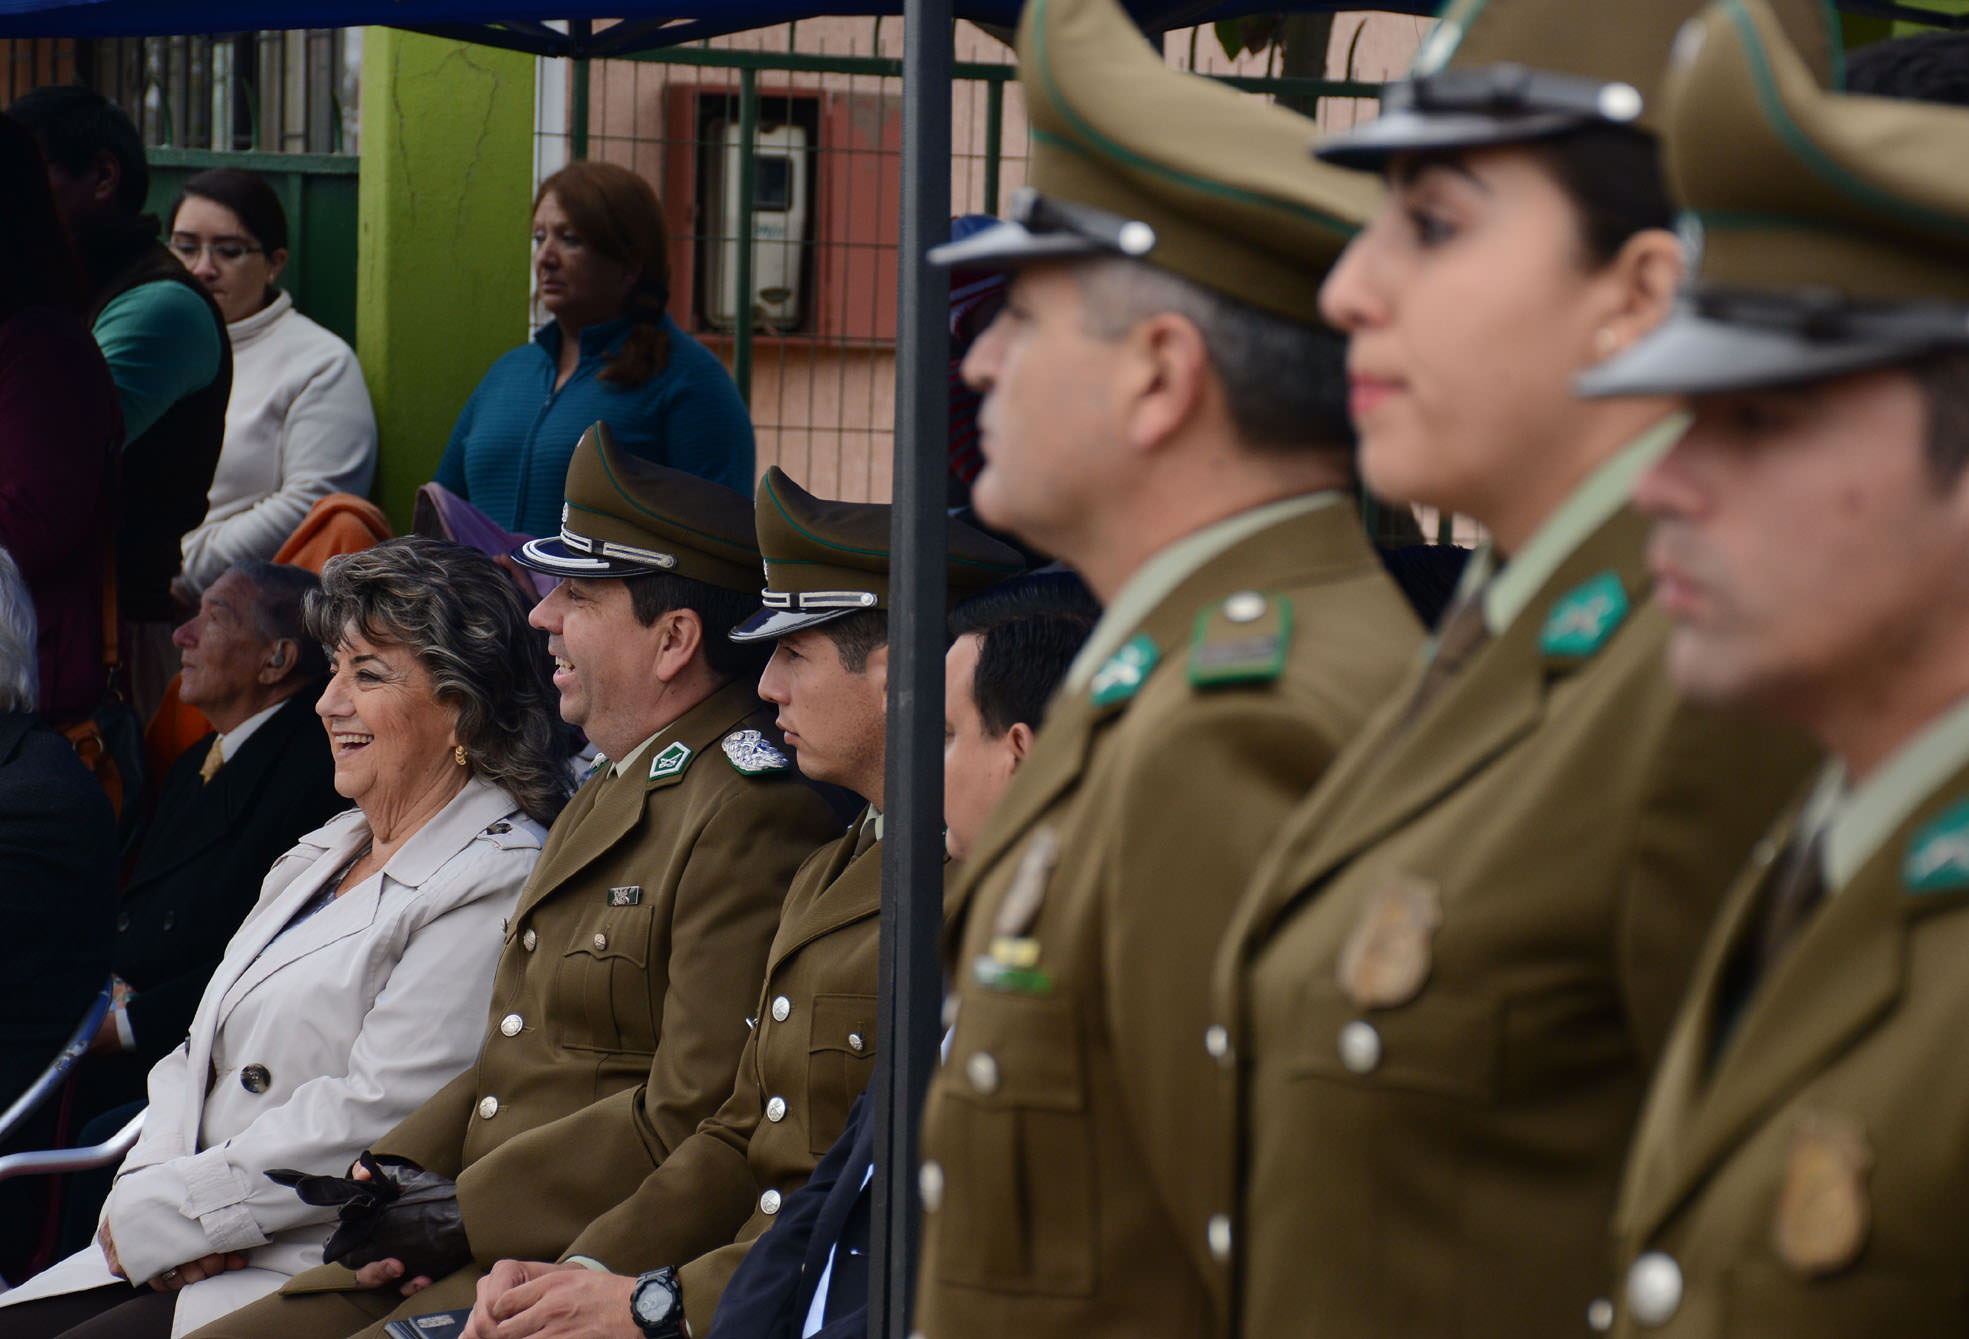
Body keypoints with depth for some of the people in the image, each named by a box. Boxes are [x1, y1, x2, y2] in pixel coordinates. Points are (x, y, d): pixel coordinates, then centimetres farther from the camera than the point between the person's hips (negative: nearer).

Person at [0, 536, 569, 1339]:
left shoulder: (496, 881, -10)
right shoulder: (326, 852, 20)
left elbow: (372, 1114, -18)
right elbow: (199, 1055, 18)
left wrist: (155, 1215, -14)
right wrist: (151, 1182, -4)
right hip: (190, 1253, 8)